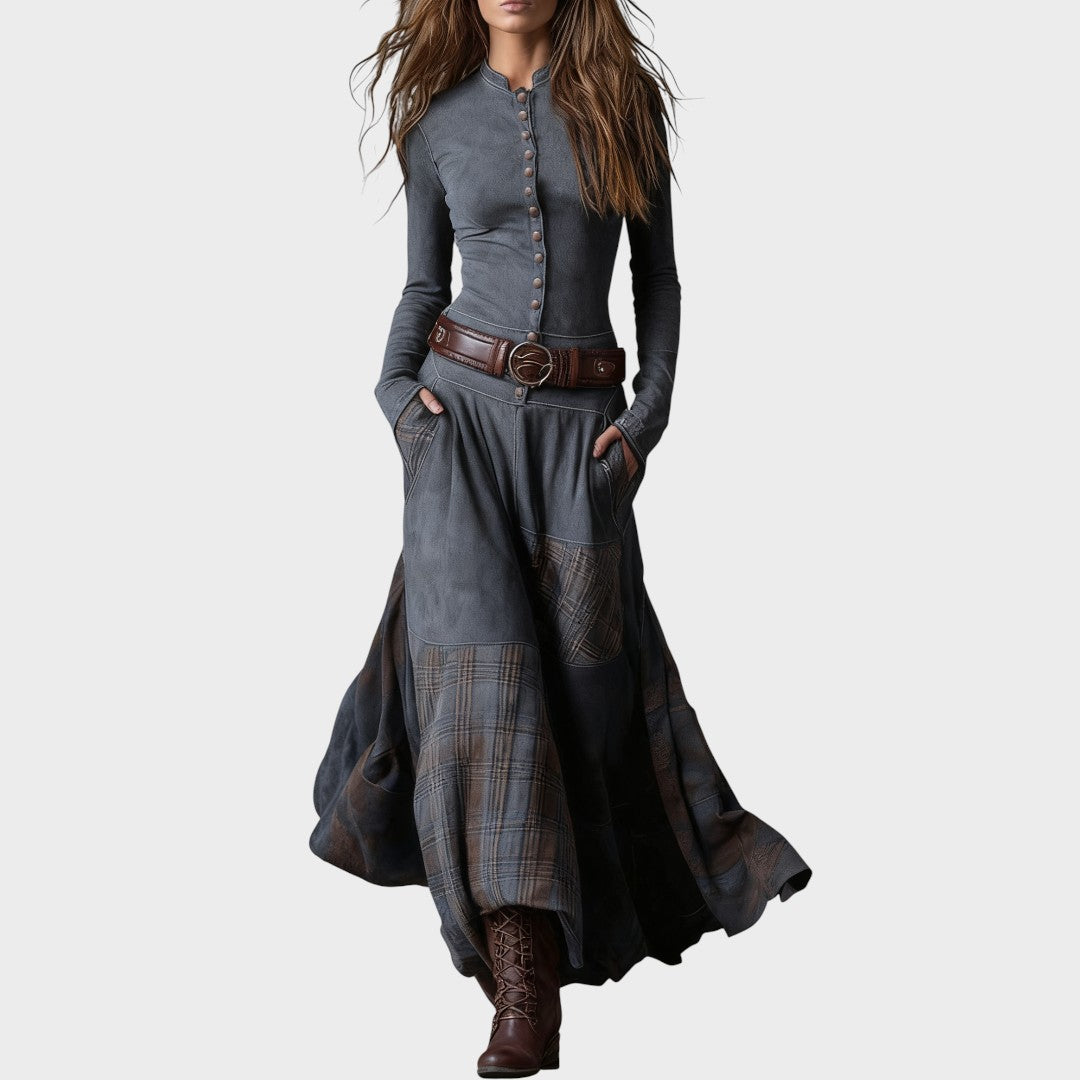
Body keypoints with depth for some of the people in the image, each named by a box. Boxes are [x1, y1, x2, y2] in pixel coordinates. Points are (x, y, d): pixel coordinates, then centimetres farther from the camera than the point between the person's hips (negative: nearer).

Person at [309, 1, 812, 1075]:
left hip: (580, 420, 0)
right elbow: (423, 285, 13)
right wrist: (394, 386, -4)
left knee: (593, 665, -1)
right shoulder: (439, 121, 6)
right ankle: (524, 991, -16)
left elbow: (657, 273, 8)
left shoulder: (621, 98, 5)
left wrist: (649, 413, -2)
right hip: (462, 408, 0)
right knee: (480, 653, -13)